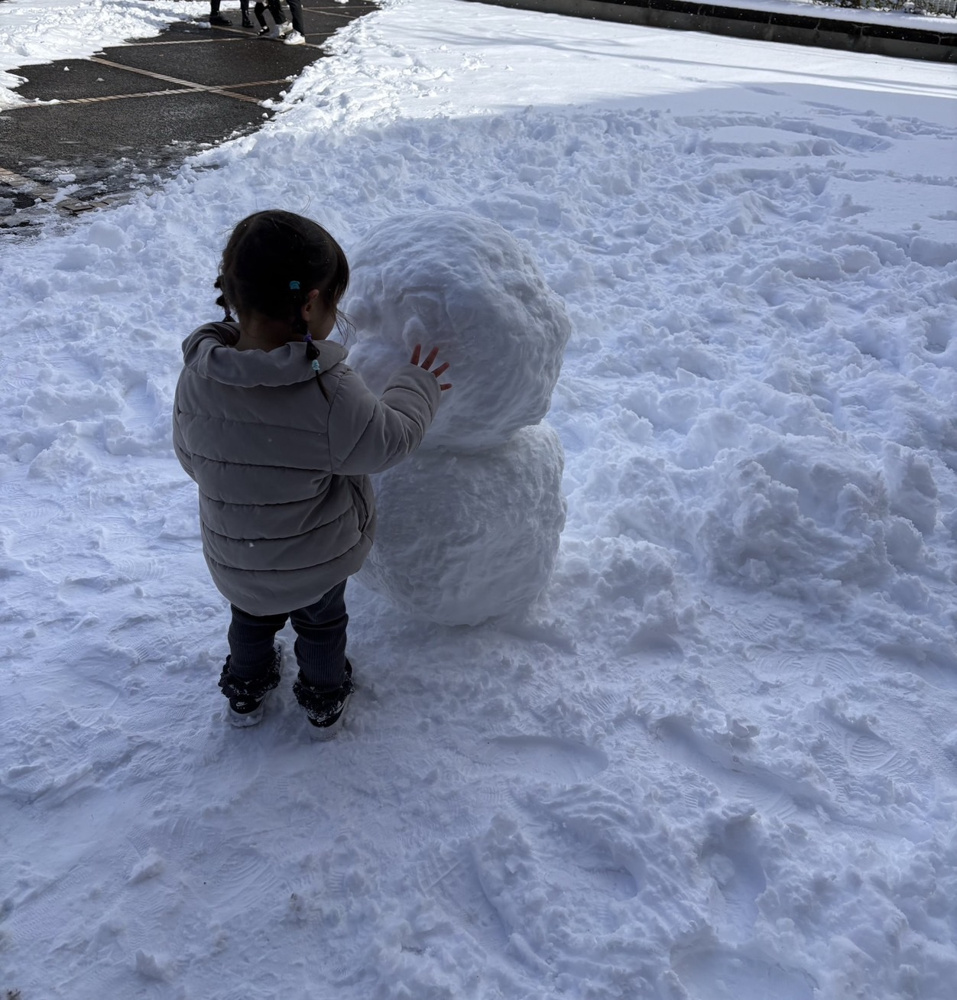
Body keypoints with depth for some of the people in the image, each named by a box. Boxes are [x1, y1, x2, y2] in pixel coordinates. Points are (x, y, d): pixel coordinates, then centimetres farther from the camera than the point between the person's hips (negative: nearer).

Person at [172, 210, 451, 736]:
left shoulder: (195, 381, -22)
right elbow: (388, 441, -18)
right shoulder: (332, 393, -35)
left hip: (234, 561, 3)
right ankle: (324, 700, 51)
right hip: (319, 559, -2)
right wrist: (417, 386, 1)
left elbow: (191, 458, -5)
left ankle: (246, 691, 56)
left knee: (251, 618, 33)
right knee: (321, 622, 29)